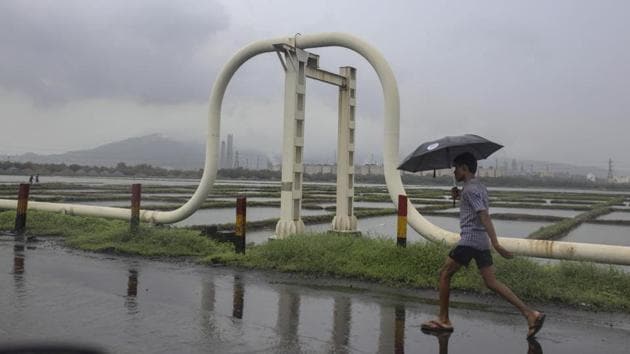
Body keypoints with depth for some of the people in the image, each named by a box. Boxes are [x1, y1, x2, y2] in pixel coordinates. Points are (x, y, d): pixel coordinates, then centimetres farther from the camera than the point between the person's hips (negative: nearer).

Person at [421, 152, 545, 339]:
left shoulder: (470, 189, -12)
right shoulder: (479, 186, 17)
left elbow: (484, 216, -21)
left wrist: (496, 244, -28)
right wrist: (459, 196, 15)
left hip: (470, 239, -9)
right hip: (482, 241, 9)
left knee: (444, 274, 2)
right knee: (491, 282, 6)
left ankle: (443, 320, 7)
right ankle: (531, 314, 0)